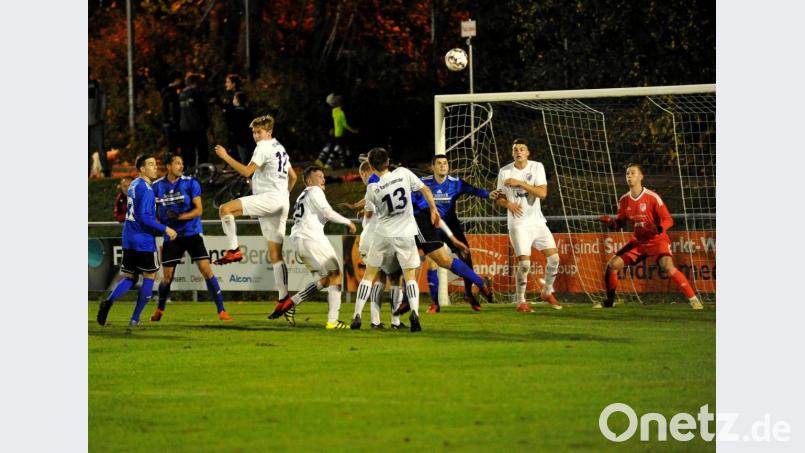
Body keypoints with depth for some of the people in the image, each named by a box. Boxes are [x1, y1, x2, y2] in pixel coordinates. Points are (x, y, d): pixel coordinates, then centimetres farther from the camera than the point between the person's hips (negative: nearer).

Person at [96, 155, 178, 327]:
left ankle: (108, 302, -13)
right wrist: (165, 229, -18)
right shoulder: (145, 188, -15)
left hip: (129, 240, 8)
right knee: (150, 276, 6)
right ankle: (135, 318, 5)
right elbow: (144, 217, -22)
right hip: (144, 240, -8)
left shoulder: (133, 185, 12)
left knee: (130, 278, 12)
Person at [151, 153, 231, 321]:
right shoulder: (157, 186, -1)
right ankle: (160, 309, 31)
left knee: (206, 271, -12)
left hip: (192, 233, -2)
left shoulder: (190, 183, -7)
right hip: (171, 236, 2)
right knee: (167, 277, 4)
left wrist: (179, 217, -24)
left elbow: (198, 210, -11)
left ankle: (221, 310, -8)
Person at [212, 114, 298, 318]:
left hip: (269, 197, -9)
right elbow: (293, 177, 32)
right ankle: (284, 298, 2)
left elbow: (247, 171, -15)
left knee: (225, 209, -16)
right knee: (275, 253, 6)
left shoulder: (264, 147, -5)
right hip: (280, 204, 9)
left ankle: (234, 250, -20)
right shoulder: (279, 148, 25)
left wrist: (226, 157, -11)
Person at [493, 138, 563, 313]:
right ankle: (521, 302, 0)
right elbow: (499, 198, 8)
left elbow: (542, 193, -14)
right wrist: (508, 204, -14)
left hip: (537, 221, 2)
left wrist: (520, 183, -20)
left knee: (553, 257, -3)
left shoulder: (537, 167, -2)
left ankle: (547, 292, 19)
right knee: (524, 263, -14)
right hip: (518, 224, -2)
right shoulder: (504, 172, -1)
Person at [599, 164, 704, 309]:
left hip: (657, 240, -6)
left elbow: (668, 220, -14)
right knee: (612, 265, -3)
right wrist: (611, 222, -10)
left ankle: (693, 299, -22)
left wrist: (659, 228, -35)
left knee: (667, 267, -30)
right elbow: (620, 222, 12)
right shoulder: (624, 200, 0)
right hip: (638, 241, 6)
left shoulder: (652, 197, -16)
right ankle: (609, 301, 17)